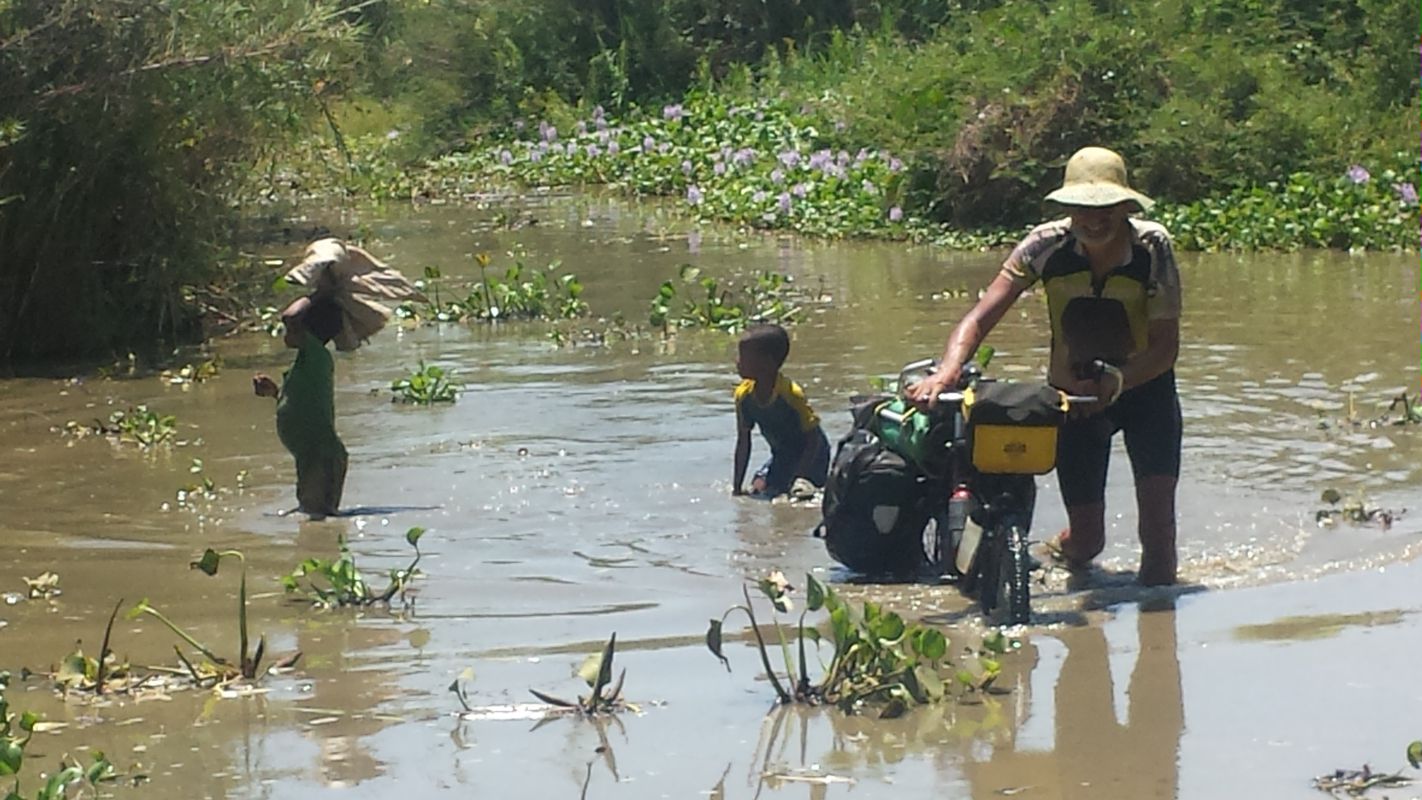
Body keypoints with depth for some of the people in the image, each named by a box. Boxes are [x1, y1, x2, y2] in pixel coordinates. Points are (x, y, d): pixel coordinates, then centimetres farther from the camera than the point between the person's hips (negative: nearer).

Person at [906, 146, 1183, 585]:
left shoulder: (1153, 246, -21)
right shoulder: (1048, 245, -20)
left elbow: (1165, 345, -22)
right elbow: (981, 317, -25)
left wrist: (1116, 382, -39)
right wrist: (947, 371, -43)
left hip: (1143, 385, -1)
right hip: (1072, 392, 1)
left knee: (1156, 504, -22)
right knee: (1085, 542, 3)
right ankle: (1063, 549, 40)